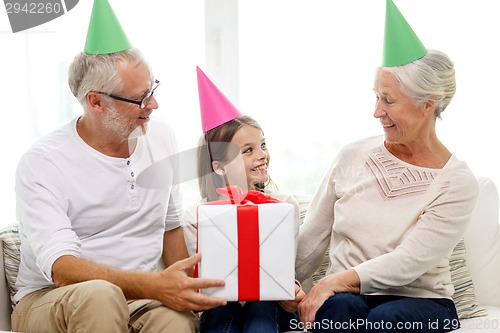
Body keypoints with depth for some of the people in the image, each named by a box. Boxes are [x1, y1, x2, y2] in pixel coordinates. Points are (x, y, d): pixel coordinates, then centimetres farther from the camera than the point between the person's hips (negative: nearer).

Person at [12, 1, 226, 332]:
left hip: (138, 297, 3)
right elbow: (59, 267, -22)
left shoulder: (162, 137, 6)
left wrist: (187, 291, -2)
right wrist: (156, 286, -36)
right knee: (99, 294, -37)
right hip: (50, 299, -2)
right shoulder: (42, 164, -12)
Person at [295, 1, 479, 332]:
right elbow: (312, 239, 7)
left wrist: (334, 282, -24)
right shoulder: (353, 156, 3)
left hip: (420, 301, -1)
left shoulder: (458, 182, -6)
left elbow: (409, 262, -16)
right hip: (347, 294, 2)